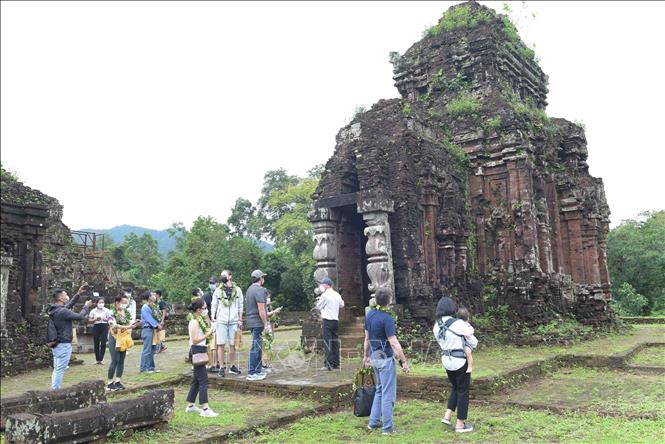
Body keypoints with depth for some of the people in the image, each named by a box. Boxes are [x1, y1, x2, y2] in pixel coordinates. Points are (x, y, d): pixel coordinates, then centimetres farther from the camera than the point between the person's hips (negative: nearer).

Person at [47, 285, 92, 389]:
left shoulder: (55, 309, 7)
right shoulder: (62, 311, -21)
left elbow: (69, 305, 22)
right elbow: (80, 317, -18)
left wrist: (78, 294, 21)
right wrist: (86, 307, -2)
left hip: (56, 344, 10)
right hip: (63, 345, -10)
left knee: (56, 369, 16)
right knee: (60, 370, -4)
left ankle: (54, 390, 23)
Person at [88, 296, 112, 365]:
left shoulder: (107, 310, 6)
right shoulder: (93, 311, 6)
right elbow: (89, 320, 4)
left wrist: (105, 319, -15)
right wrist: (96, 319, -13)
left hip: (104, 327, -1)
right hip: (96, 327, 1)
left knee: (103, 343, -8)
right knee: (96, 344, 2)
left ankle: (101, 359, 2)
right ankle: (97, 359, 13)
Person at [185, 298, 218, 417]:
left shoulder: (199, 320, 14)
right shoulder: (194, 322, -16)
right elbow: (195, 340, -21)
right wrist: (208, 334, -19)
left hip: (201, 351, 10)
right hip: (197, 351, -10)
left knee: (196, 380, 16)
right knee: (203, 380, -10)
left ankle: (190, 406, 24)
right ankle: (205, 409, -9)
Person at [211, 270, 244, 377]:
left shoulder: (237, 290, 5)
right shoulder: (218, 291, 6)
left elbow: (240, 306, 8)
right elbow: (214, 306, 9)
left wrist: (240, 320, 4)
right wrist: (213, 319, 1)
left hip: (234, 321, 0)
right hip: (221, 321, 0)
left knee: (232, 345, 5)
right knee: (220, 345, -1)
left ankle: (232, 366, 16)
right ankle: (221, 367, 6)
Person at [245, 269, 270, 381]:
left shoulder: (250, 288, 15)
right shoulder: (259, 290, -15)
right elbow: (261, 309, -20)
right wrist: (266, 323, -13)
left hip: (251, 321, 10)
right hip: (257, 322, -10)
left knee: (257, 346, 16)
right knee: (256, 347, -5)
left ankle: (258, 370, 24)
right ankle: (251, 373, -1)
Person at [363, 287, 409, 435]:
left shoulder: (369, 315, 3)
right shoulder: (387, 318, -20)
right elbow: (394, 343, -20)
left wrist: (366, 356, 21)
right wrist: (404, 361, -14)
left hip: (374, 357, 8)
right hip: (385, 358, -8)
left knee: (379, 390, 21)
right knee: (388, 393, 2)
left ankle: (373, 422, 25)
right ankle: (387, 427, 9)